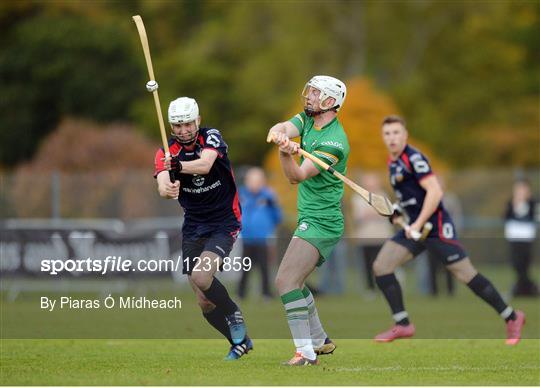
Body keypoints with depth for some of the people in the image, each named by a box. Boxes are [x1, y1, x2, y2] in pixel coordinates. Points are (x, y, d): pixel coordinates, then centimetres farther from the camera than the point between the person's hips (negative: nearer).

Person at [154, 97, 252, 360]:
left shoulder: (211, 137, -11)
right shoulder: (166, 153, -5)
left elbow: (205, 164, -32)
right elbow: (162, 185, -24)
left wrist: (178, 165, -52)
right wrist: (166, 188, -49)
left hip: (224, 223, -4)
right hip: (193, 227, 4)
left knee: (201, 277, -26)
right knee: (204, 303, 0)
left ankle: (234, 316, -3)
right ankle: (240, 341, 18)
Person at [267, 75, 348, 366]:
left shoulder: (334, 142, -20)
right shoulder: (307, 119, 6)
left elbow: (297, 176, -25)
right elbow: (281, 128, -13)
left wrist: (287, 155, -45)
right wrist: (280, 135, -37)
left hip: (320, 223, -10)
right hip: (310, 219, 10)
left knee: (286, 281, -19)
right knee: (293, 280, 20)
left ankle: (306, 353, -23)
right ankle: (320, 341, 32)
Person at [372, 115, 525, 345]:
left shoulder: (413, 158, -15)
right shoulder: (392, 162, 12)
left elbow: (435, 191, -22)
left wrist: (418, 224, -21)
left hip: (436, 227, -9)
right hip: (414, 227, 9)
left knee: (466, 275, -5)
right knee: (380, 267, -4)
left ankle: (512, 318, 7)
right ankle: (402, 326, 1)